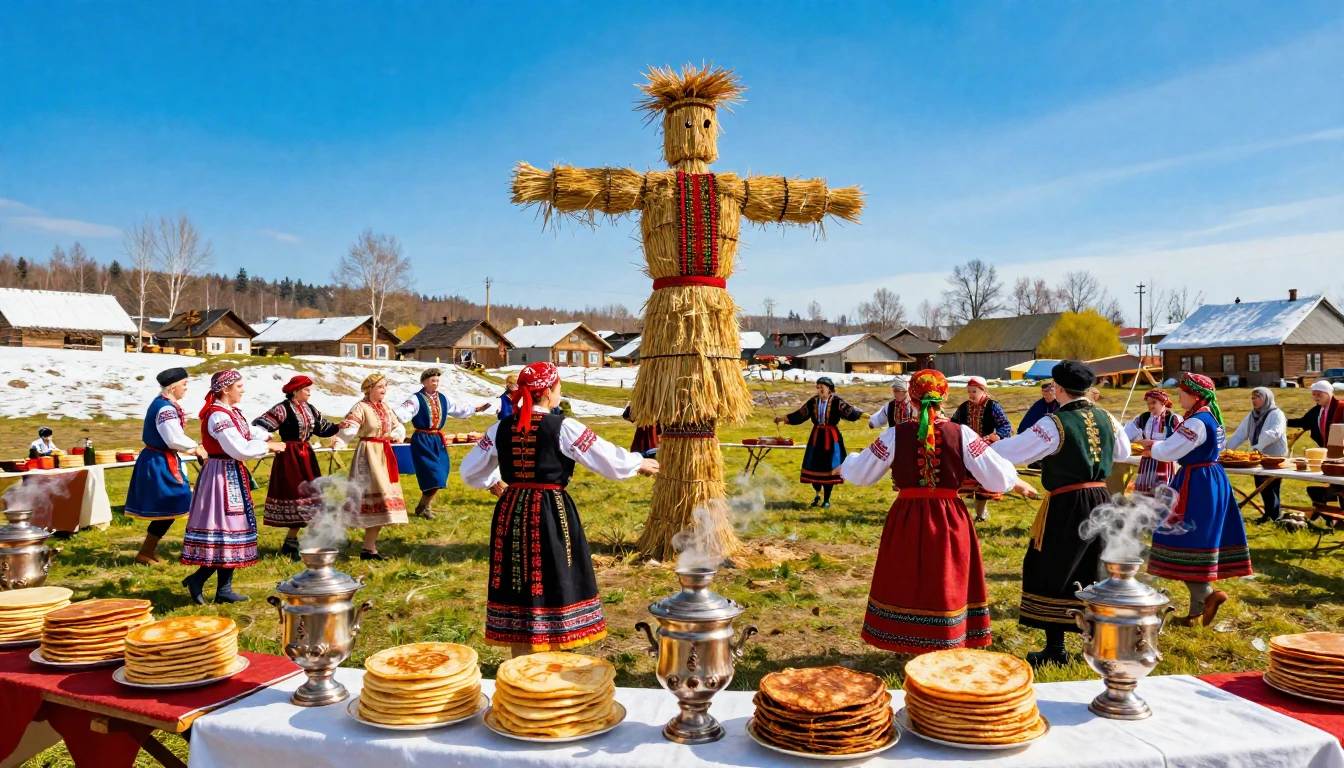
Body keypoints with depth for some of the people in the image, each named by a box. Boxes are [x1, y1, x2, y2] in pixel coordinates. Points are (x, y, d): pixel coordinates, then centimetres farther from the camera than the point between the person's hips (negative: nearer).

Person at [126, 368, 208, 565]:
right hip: (160, 463, -10)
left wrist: (193, 447, 6)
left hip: (158, 460, 10)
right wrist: (196, 448, -8)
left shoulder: (162, 404, 12)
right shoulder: (166, 407, -20)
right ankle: (145, 554, 5)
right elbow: (175, 439, -24)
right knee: (168, 509, -3)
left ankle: (149, 550, 23)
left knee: (167, 508, 15)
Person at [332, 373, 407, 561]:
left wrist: (394, 435, -5)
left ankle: (370, 545, 14)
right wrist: (338, 443, -39)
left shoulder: (385, 407, 12)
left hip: (384, 455, 8)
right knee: (376, 496, -12)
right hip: (369, 455, -8)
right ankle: (369, 548, -7)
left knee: (383, 494, 7)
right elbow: (348, 429, -24)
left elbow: (398, 427, 16)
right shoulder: (361, 407, -11)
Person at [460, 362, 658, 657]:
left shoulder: (502, 428, 3)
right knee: (556, 586, 8)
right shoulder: (563, 428, -11)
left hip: (511, 513, 5)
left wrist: (493, 483, 30)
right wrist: (640, 463, 10)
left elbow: (469, 470, 12)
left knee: (519, 585, 14)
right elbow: (609, 459, -8)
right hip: (552, 514, -5)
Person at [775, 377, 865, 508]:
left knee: (828, 467, 2)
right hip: (816, 437, 4)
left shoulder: (836, 402, -10)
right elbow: (799, 415, 6)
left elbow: (849, 411, -19)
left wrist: (862, 415, -33)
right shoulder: (813, 401, 1)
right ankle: (818, 494, 33)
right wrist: (783, 418, 5)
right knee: (814, 466, 6)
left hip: (831, 437, -3)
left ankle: (827, 499, 18)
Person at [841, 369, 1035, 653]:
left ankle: (912, 644, 24)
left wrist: (846, 464, 22)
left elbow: (860, 473, 0)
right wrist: (1017, 483, 15)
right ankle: (948, 644, 25)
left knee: (908, 581, 14)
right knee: (948, 583, 15)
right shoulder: (961, 433, -7)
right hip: (950, 519, 0)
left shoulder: (896, 434, -7)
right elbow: (997, 475, -6)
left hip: (907, 518, 0)